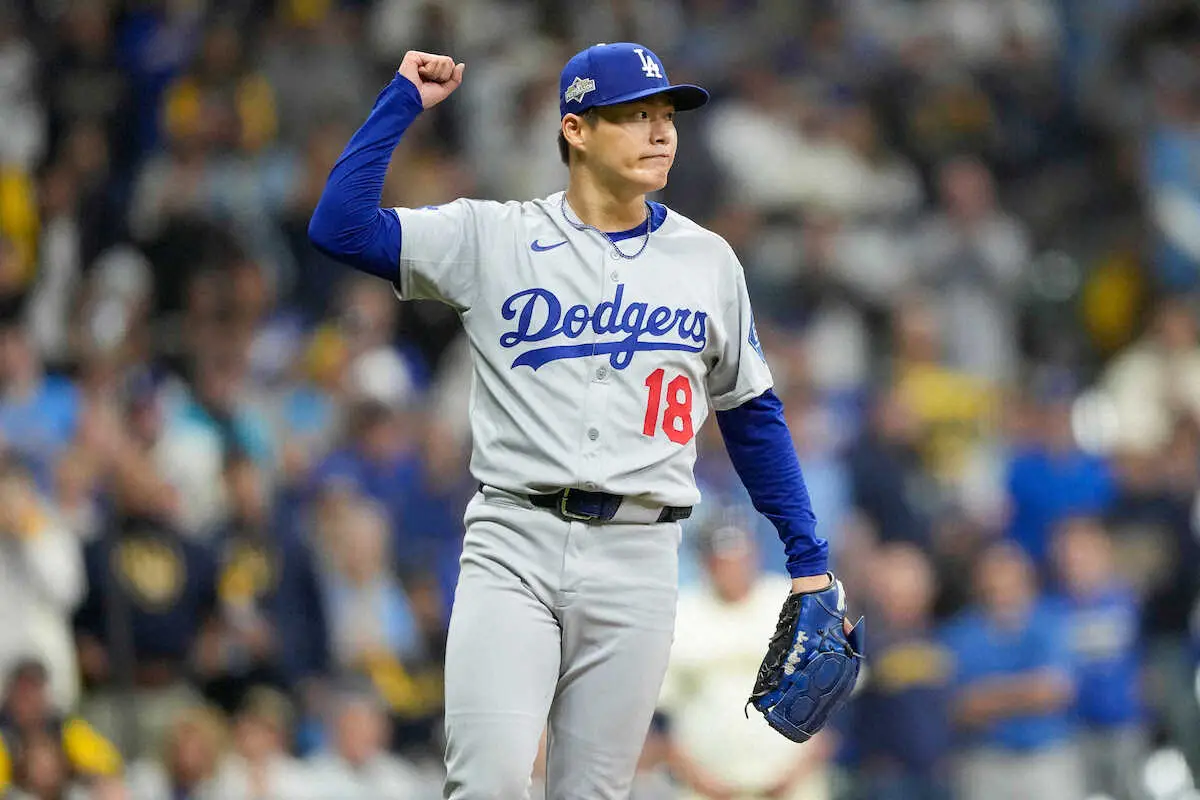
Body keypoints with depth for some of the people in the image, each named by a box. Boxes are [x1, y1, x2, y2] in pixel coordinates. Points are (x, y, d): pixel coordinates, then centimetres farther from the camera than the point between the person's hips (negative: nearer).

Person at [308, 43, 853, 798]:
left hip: (638, 562, 2)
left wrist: (809, 560, 14)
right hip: (514, 545, -2)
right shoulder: (492, 239, 4)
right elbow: (341, 225, -5)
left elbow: (753, 413, 17)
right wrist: (404, 102, -4)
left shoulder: (708, 260, 10)